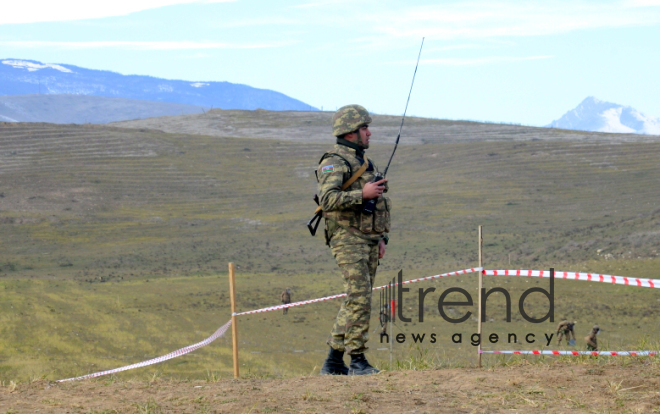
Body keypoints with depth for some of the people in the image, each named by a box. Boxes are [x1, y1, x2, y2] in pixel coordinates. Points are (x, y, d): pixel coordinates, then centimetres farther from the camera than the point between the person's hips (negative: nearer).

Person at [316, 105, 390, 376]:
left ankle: (333, 363, 13)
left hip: (368, 239, 9)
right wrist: (362, 194, -24)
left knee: (356, 301, 8)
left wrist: (381, 238, 19)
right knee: (359, 299, -15)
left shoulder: (365, 163, 21)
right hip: (347, 238, -9)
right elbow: (328, 199, -23)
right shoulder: (334, 162, -9)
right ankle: (357, 361, -13)